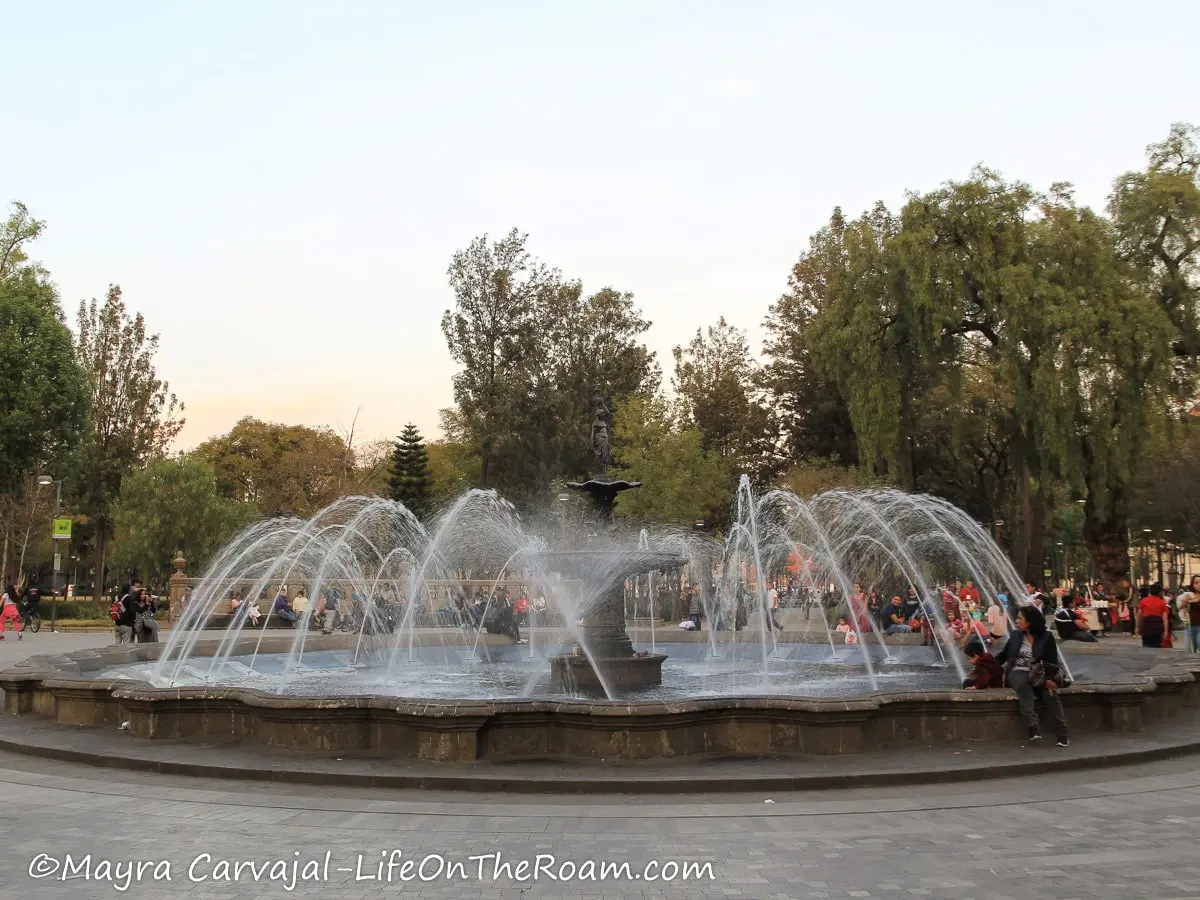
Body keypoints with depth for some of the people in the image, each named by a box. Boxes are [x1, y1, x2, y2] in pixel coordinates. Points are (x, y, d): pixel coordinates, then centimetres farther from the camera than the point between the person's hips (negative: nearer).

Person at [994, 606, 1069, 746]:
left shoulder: (1046, 637, 1)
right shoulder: (1016, 635, 8)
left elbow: (1052, 661, -4)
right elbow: (1003, 655, 18)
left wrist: (1049, 678, -19)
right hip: (1017, 673, 1)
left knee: (1049, 692, -31)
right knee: (1024, 685, -34)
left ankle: (1062, 734, -28)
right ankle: (1033, 728, -44)